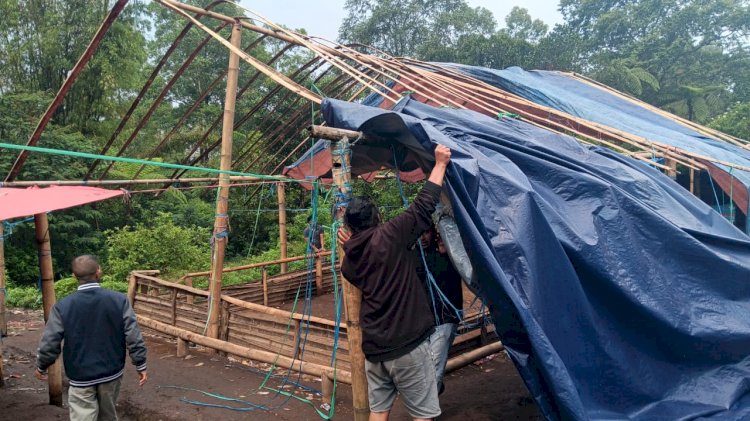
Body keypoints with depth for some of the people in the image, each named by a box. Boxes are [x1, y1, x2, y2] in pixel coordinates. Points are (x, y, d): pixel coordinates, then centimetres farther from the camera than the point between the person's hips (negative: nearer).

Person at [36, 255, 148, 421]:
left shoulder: (62, 306, -13)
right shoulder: (119, 300, -12)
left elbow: (49, 343, -7)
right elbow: (133, 337, -11)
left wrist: (41, 367, 13)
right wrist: (141, 365, 0)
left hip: (81, 376, -2)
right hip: (112, 373, 2)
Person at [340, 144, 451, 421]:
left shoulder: (349, 260, 6)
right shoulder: (390, 236, -11)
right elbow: (424, 205, -10)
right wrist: (440, 163, -1)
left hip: (373, 345, 6)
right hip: (407, 342, -6)